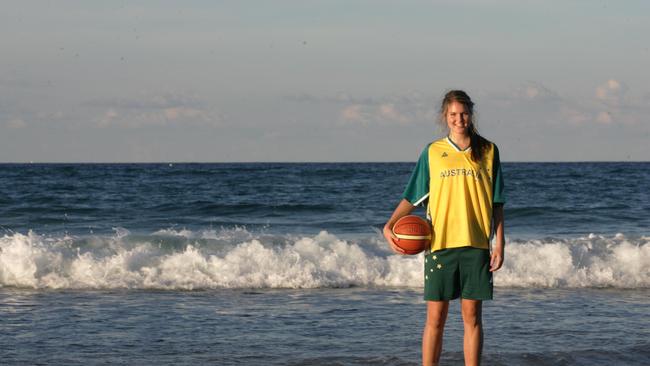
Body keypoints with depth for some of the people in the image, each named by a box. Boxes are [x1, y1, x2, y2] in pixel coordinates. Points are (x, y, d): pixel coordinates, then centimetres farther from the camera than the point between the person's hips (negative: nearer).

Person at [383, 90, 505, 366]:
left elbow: (497, 203, 7)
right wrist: (389, 226, -9)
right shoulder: (433, 152, 5)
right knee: (435, 317, 0)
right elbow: (412, 197, 6)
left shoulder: (487, 151, 6)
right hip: (440, 243, 0)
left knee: (472, 315, 2)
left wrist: (499, 243, 0)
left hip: (476, 244, 0)